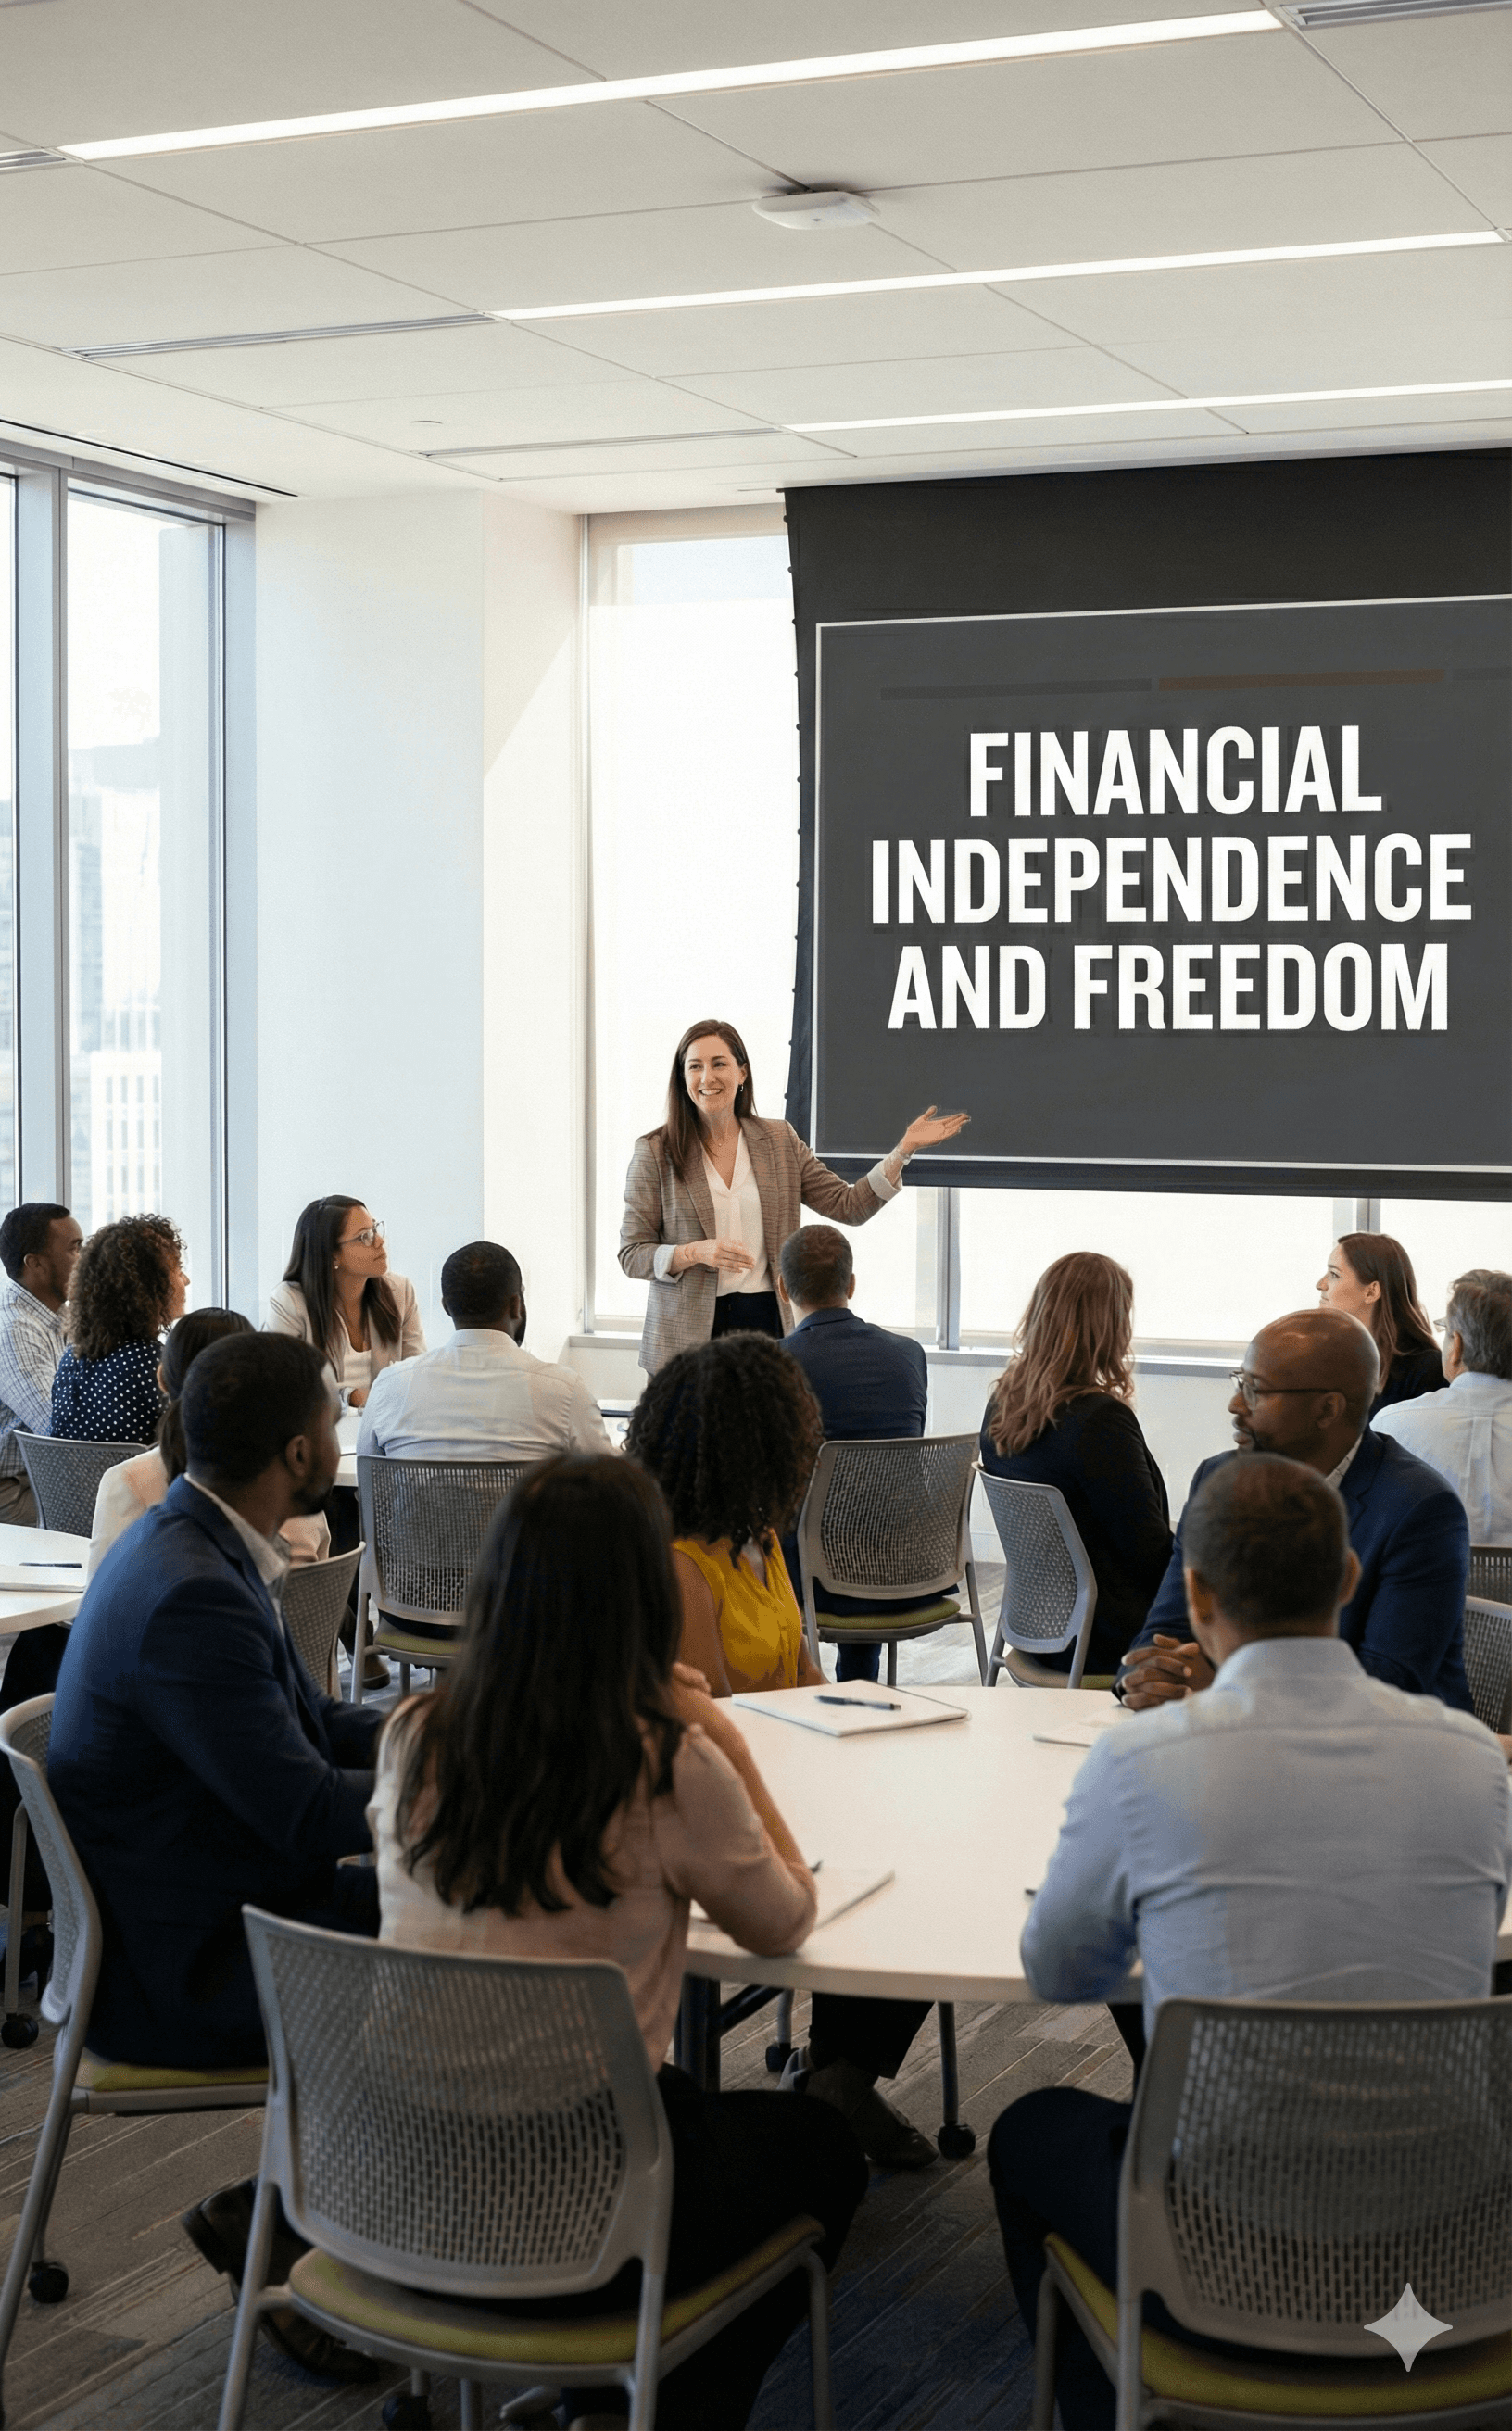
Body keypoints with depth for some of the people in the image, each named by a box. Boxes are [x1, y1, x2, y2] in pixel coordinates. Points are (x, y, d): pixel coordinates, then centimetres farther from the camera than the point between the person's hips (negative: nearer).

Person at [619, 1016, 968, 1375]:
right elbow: (631, 1254, 0)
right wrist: (697, 1252, -17)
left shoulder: (779, 1142, 10)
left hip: (766, 1321, 2)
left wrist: (904, 1150, 1)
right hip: (688, 1334, -2)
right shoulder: (655, 1153, 1)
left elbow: (849, 1206, 10)